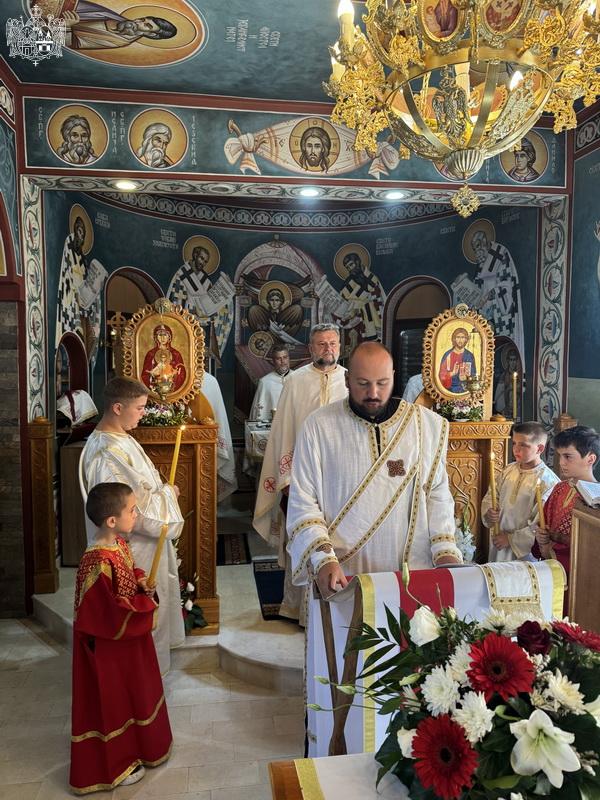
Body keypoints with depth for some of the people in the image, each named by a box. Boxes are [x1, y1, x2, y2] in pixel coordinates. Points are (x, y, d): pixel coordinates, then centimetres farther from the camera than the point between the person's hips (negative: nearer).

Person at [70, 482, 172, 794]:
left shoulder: (120, 544, -4)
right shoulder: (97, 564, -33)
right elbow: (110, 614, -29)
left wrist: (140, 579, -5)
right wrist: (145, 603, -19)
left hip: (130, 640, 9)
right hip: (109, 650, -9)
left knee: (133, 693, 26)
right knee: (111, 701, 12)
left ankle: (137, 745, 48)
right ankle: (113, 766, 33)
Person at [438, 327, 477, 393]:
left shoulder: (470, 355, 7)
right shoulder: (447, 355, 3)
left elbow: (473, 375, 9)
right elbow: (442, 374, 1)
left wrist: (467, 376, -11)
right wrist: (452, 373, -16)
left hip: (465, 389, 1)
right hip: (450, 389, -1)